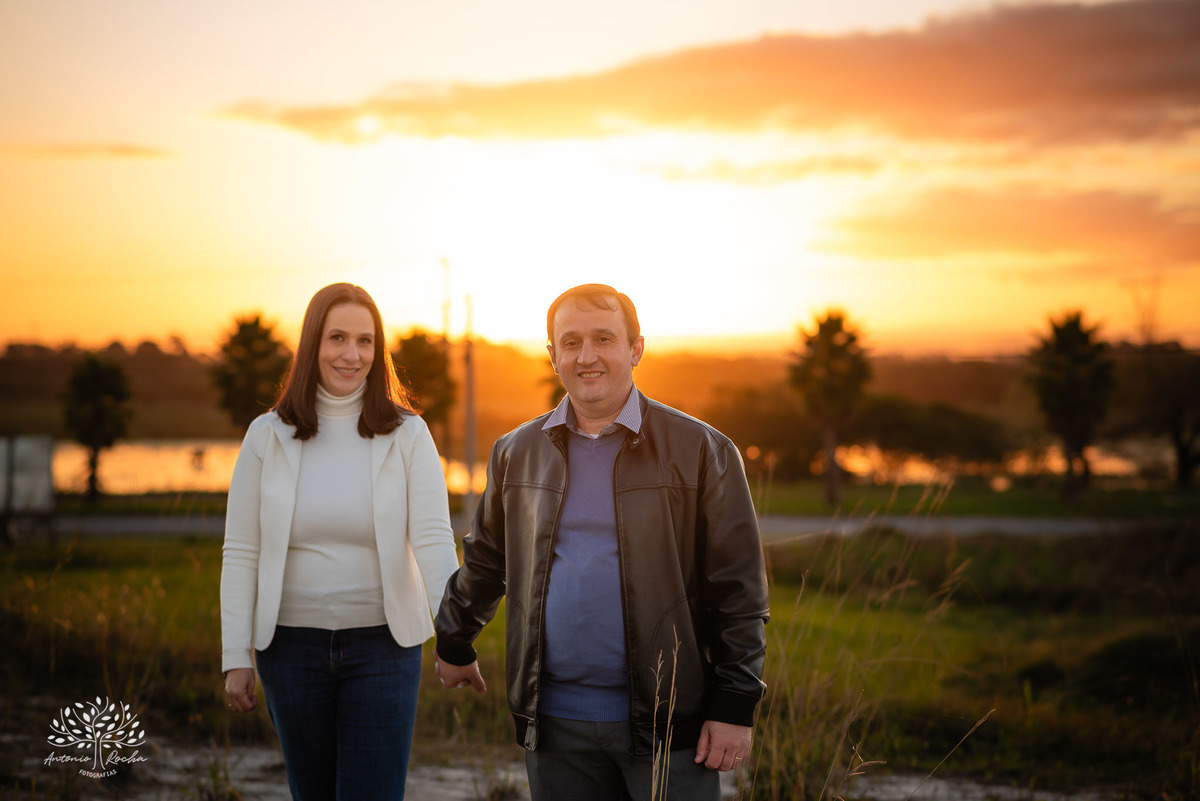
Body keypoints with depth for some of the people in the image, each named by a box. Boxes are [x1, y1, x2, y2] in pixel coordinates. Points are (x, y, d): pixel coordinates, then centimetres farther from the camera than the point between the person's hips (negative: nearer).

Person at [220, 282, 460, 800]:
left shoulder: (406, 435, -4)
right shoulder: (268, 436, -1)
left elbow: (434, 539, -13)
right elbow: (241, 554, 0)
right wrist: (236, 658, -4)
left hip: (382, 644, -1)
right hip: (293, 643, 2)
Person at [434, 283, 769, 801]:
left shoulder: (701, 451, -1)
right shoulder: (517, 453, 10)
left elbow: (738, 591, -3)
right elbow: (483, 561, 25)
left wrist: (735, 706, -7)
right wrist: (455, 645, 32)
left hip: (668, 723, -3)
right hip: (556, 724, 3)